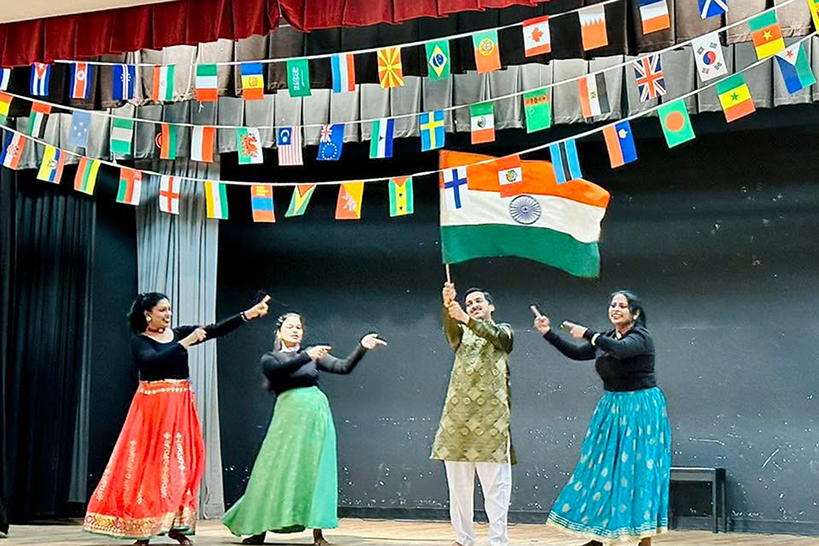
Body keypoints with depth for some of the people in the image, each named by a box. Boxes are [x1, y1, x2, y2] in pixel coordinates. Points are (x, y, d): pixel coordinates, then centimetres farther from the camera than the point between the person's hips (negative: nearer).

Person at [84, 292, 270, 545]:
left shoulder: (179, 333, 10)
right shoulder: (139, 341, -1)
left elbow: (216, 330, 1)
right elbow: (153, 361, -21)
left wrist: (248, 314, -10)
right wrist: (186, 343, -20)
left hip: (180, 406, 5)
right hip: (152, 407, -5)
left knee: (182, 462, 2)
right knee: (150, 463, -5)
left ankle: (176, 525, 9)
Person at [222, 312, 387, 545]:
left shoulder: (313, 354, 15)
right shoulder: (270, 359, 9)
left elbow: (344, 367, 4)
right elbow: (281, 369, -14)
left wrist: (362, 348, -12)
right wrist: (307, 356, -28)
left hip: (318, 412, 2)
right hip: (290, 413, -2)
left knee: (316, 470, -2)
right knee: (279, 470, -1)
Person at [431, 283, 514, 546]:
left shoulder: (503, 331, 12)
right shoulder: (462, 334, 17)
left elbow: (494, 336, -13)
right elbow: (450, 330, -7)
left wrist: (465, 318, -30)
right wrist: (448, 306, -29)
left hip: (491, 418, -3)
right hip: (458, 416, 3)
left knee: (495, 484, -5)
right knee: (459, 483, 5)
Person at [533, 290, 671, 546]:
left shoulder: (641, 337, -12)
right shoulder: (606, 338, 10)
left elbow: (620, 350, -33)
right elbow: (576, 353, 11)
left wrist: (588, 334, -28)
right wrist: (548, 333, 2)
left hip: (640, 408, -8)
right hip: (611, 408, 8)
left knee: (640, 469, -5)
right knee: (604, 468, 8)